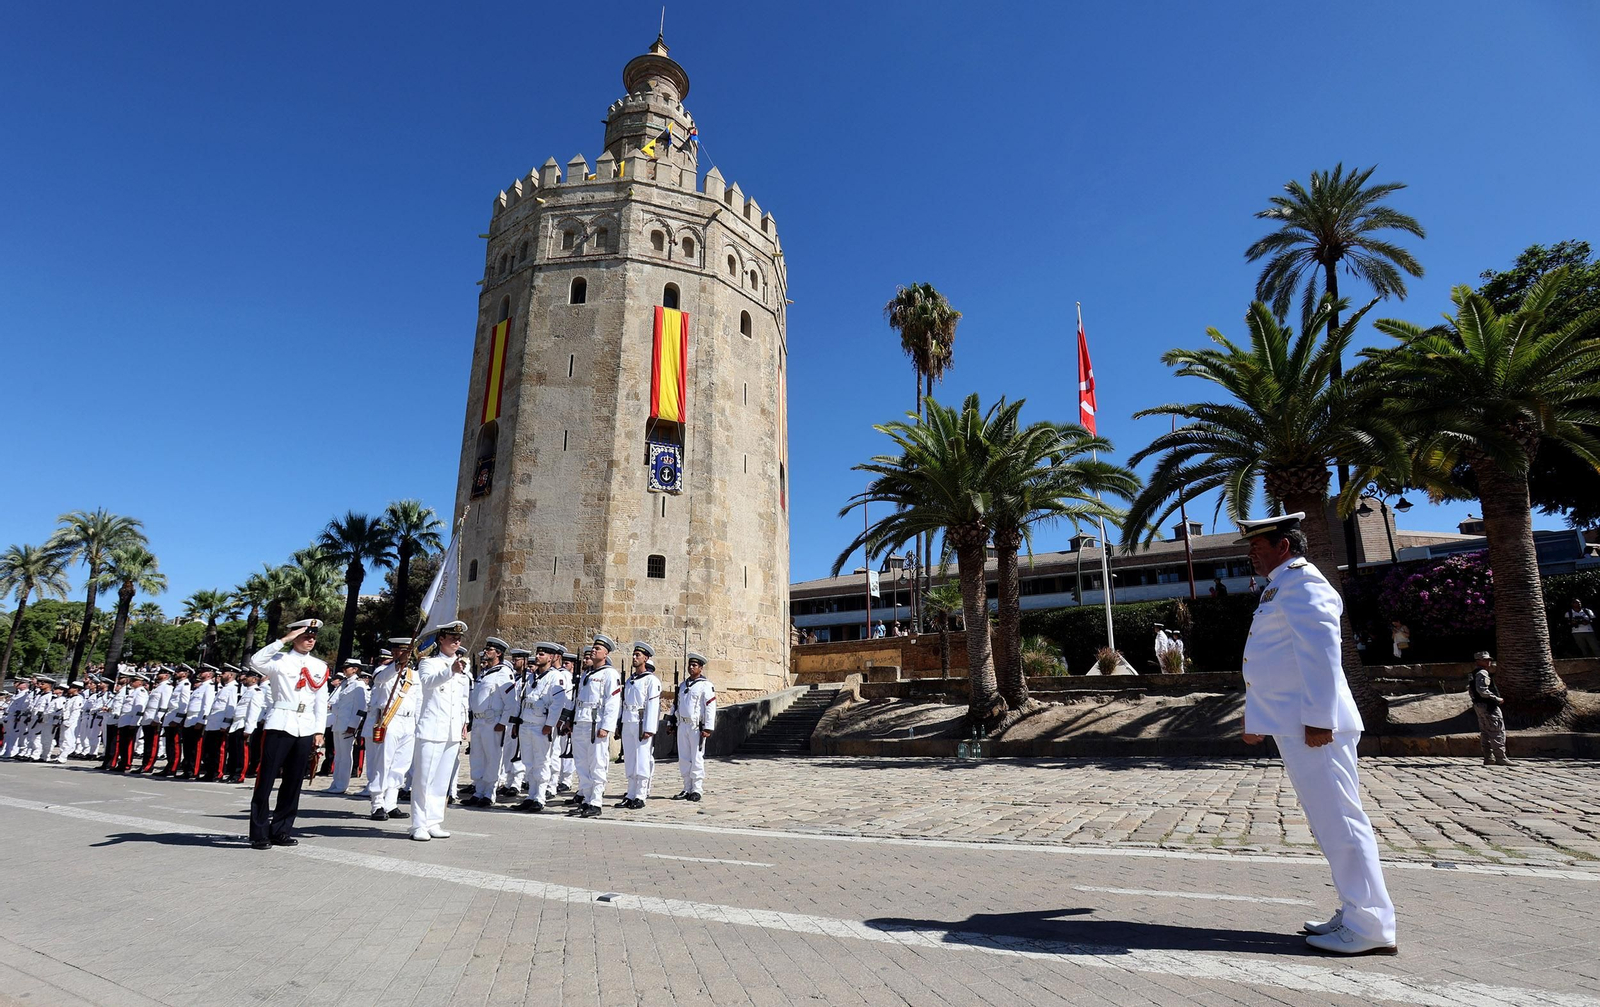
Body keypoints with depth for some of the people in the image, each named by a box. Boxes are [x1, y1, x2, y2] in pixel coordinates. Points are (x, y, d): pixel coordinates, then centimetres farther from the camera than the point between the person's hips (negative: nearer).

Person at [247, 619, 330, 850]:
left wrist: (319, 730, 7)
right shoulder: (279, 660, 2)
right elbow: (256, 661, -21)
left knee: (294, 781, 9)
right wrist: (284, 640, -19)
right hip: (279, 725, -4)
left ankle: (281, 831, 18)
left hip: (306, 729, 4)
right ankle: (259, 834, 6)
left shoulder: (320, 667, 12)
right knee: (266, 780, -3)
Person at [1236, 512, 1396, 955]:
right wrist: (1257, 715, 26)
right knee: (1331, 823, 15)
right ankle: (1355, 915, 24)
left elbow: (1322, 652, -22)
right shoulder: (1281, 586, 19)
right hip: (1294, 726, 10)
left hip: (1312, 728, -10)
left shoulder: (1301, 583, -12)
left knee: (1339, 822, -4)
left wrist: (1319, 719, -24)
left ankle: (1370, 927, 4)